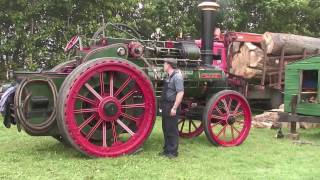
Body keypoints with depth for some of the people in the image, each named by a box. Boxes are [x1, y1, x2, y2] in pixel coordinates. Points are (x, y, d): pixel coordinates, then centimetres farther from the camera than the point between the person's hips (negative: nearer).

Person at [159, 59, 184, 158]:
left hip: (172, 107, -10)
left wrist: (174, 108, -26)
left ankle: (173, 152, 5)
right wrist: (163, 105, 16)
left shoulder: (177, 76, -15)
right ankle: (167, 149, 25)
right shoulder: (169, 76, 15)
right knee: (166, 129, 15)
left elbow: (180, 93, -23)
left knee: (172, 130, -3)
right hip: (166, 106, 10)